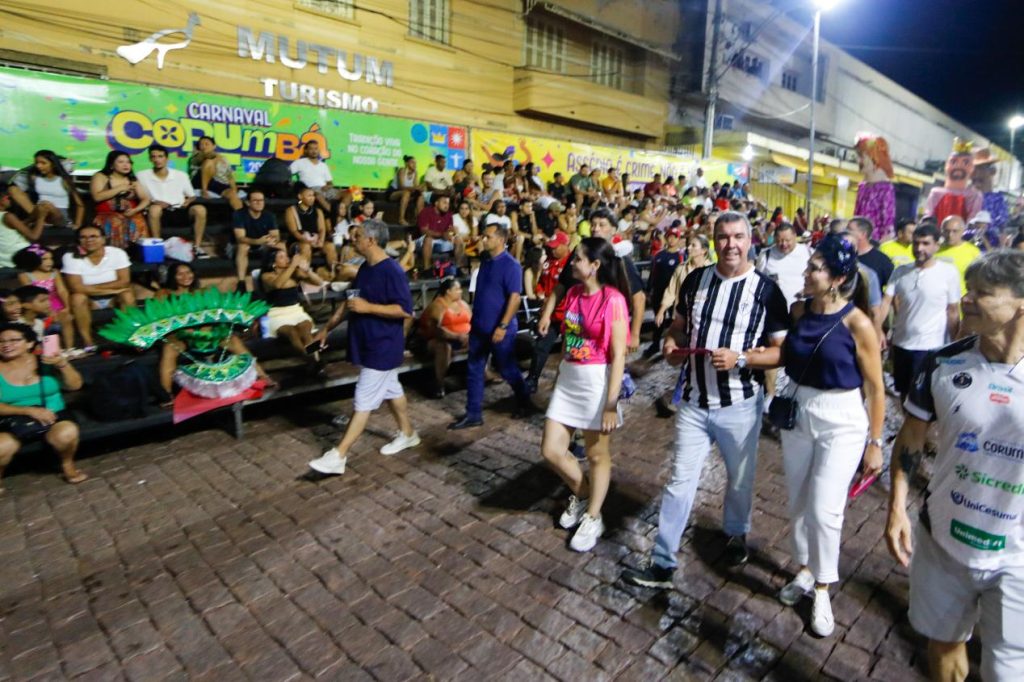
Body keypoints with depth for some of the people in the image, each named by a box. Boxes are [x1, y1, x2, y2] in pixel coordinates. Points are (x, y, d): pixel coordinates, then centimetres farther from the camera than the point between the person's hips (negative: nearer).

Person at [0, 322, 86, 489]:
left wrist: (62, 364, -20)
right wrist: (30, 410, -20)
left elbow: (75, 385, -2)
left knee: (67, 433, -33)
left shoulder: (44, 361, -1)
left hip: (50, 415, 0)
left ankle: (67, 464, -1)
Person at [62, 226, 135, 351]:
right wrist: (110, 289, -24)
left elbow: (124, 282, -20)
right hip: (89, 300, 0)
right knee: (77, 297, -31)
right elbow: (76, 288, -23)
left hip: (114, 299, 0)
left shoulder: (117, 253, -13)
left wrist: (91, 287, -19)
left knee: (128, 294, -29)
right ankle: (88, 343, -26)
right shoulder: (71, 257, -14)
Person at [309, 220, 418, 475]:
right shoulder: (365, 268, 9)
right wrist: (328, 327, 20)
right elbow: (350, 301, 19)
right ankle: (407, 433, 37)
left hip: (383, 347, -9)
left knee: (363, 402, -3)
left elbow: (405, 310, -24)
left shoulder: (391, 271, -20)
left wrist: (368, 307, -26)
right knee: (391, 389, 20)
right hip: (368, 344, 9)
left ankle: (338, 456, 3)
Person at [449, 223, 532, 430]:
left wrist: (502, 326, -25)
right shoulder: (486, 262, 10)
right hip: (479, 327, 8)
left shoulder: (510, 265, -15)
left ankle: (524, 401, 33)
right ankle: (473, 414, 15)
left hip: (499, 329, -8)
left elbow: (515, 297, -21)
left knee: (506, 369, 8)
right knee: (473, 370, 7)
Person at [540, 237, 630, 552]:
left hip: (597, 381, -7)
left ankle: (592, 518, 30)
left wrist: (611, 403, -18)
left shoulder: (612, 300, -15)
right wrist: (560, 377, 16)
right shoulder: (573, 294, 6)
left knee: (598, 455, 10)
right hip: (567, 379, 7)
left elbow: (619, 355, -16)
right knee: (551, 450, 9)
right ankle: (582, 495, 36)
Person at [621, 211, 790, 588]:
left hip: (740, 405, -2)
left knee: (740, 478, 20)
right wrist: (672, 345, -10)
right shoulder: (695, 279, 1)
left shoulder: (766, 290, -9)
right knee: (680, 481, 6)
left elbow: (782, 351, -9)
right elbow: (678, 326, 13)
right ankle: (662, 563, 16)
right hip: (693, 401, 2)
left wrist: (740, 359, -25)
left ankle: (736, 534, 48)